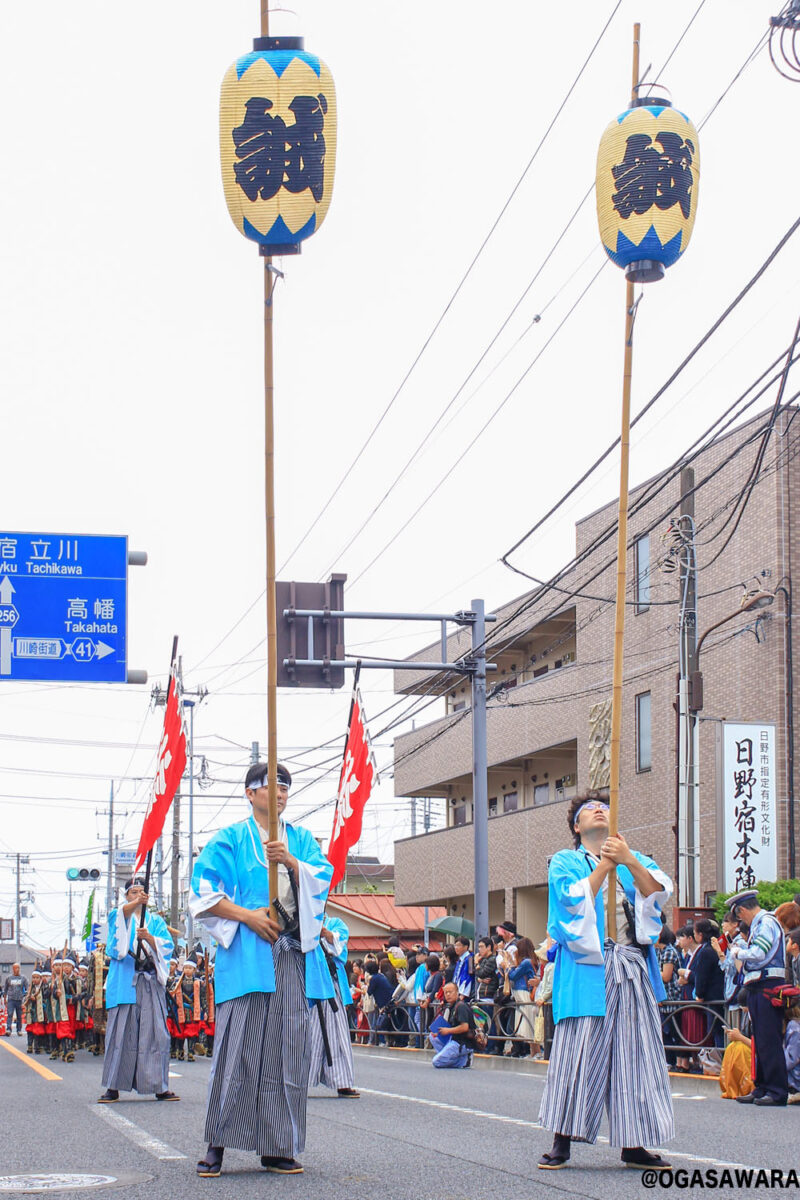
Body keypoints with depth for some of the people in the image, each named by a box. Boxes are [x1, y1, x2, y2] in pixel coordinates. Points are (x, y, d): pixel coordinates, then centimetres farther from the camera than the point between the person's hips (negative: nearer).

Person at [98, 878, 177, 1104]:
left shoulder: (156, 921, 18)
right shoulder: (119, 916, 11)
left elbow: (167, 946, 4)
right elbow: (123, 913, -14)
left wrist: (149, 938, -16)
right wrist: (136, 902, -36)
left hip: (151, 983, 2)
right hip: (124, 982, -2)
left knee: (155, 1032, -3)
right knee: (121, 1031, -7)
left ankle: (160, 1087, 0)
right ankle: (113, 1087, -5)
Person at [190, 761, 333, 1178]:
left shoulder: (302, 839, 18)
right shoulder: (230, 839, 7)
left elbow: (322, 881, 5)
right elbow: (202, 894, 1)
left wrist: (290, 861, -12)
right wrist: (246, 916, -10)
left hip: (294, 955, 3)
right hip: (247, 954, -3)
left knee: (288, 1048, -1)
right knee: (236, 1046, -9)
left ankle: (278, 1148, 3)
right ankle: (217, 1145, -3)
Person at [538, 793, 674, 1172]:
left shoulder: (635, 860, 20)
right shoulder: (565, 862, 12)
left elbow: (659, 892, 0)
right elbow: (576, 899, -8)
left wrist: (629, 861, -14)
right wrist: (605, 864, -10)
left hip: (632, 968, 3)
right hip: (587, 967, -3)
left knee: (632, 1053, 0)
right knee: (579, 1051, -9)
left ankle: (632, 1145, 3)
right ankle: (562, 1143, -5)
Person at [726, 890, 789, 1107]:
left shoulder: (767, 922, -10)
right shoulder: (758, 924, 20)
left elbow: (759, 953, -21)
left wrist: (738, 953, -6)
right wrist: (741, 952, 8)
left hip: (767, 987, -10)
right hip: (757, 988, 10)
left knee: (769, 1041, -10)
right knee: (760, 1041, 12)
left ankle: (777, 1091, -10)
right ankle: (761, 1089, 17)